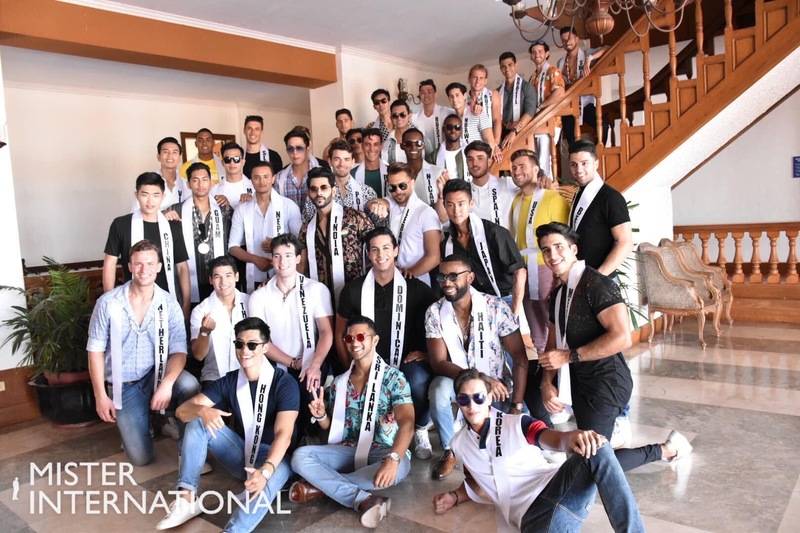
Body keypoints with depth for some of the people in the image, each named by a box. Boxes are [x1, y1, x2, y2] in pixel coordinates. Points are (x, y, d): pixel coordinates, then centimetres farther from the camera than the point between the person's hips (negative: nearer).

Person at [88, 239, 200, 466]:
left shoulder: (169, 303, -9)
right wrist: (101, 397, -7)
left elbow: (178, 351, -11)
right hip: (124, 385, -1)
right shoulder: (108, 303, -11)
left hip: (156, 374, 1)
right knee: (141, 457, -9)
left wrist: (167, 384, -29)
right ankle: (128, 425, 27)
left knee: (189, 385, -34)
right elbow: (95, 350, -4)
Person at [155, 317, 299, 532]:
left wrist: (265, 470, -46)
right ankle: (187, 498, -20)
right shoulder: (229, 381, -1)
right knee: (197, 421, -14)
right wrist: (202, 410, -30)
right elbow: (183, 410, -5)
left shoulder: (284, 384, -16)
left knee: (271, 478, -40)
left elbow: (283, 434, -27)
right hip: (241, 454, 5)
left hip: (273, 457, -5)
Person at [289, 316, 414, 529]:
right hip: (349, 451, 4)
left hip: (383, 452, -3)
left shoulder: (393, 377, -6)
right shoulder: (339, 382, 10)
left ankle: (321, 485, -21)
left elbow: (407, 423, -19)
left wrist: (393, 458, -38)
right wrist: (320, 416, -8)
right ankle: (363, 499, -29)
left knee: (399, 467, -39)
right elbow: (332, 427, 17)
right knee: (300, 456, -21)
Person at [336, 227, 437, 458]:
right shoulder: (353, 290, 6)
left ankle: (421, 431, -2)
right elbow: (340, 335, 13)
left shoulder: (417, 289, 3)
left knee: (419, 379, -34)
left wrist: (426, 352, -8)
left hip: (407, 362, -1)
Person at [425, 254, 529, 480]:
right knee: (439, 388, -32)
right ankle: (450, 451, -6)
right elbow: (438, 363, -16)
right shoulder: (434, 312, -12)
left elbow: (519, 359, -14)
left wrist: (516, 406, -21)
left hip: (498, 384, 0)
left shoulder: (496, 307, -16)